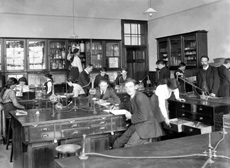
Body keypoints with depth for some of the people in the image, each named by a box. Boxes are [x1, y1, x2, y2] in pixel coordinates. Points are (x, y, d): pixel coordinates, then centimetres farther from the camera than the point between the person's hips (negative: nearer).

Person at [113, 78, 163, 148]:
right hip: (136, 126, 9)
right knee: (116, 144, 2)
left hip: (146, 127, -9)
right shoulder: (132, 97, 11)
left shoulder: (140, 97, -18)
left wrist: (131, 117, -9)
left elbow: (144, 117, -22)